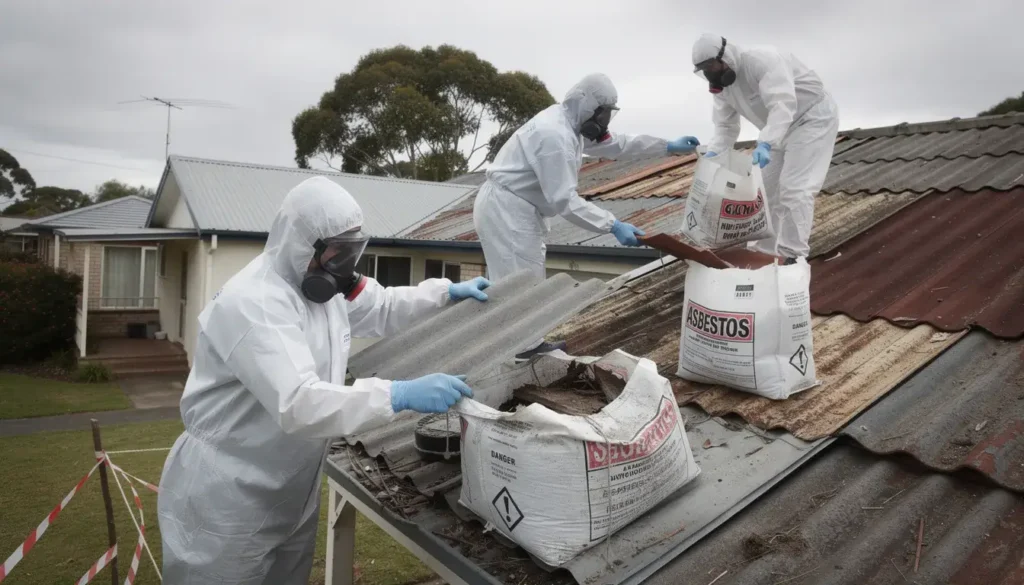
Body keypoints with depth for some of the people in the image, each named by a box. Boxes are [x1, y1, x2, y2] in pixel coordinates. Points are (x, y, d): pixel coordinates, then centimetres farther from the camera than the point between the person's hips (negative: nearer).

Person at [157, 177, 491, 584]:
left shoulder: (320, 282, 3)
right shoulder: (254, 302, -27)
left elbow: (380, 308, 19)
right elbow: (297, 404, -38)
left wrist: (447, 292, 6)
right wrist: (401, 395, -43)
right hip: (228, 498, -9)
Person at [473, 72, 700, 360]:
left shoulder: (570, 123, 9)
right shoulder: (555, 135, -24)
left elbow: (614, 144, 18)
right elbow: (564, 200, -27)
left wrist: (667, 147, 16)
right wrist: (613, 225, -27)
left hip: (516, 208, 11)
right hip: (506, 209, -11)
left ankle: (530, 343, 29)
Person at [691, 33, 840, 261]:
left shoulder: (761, 60, -30)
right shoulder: (722, 86, -3)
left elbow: (783, 105, -40)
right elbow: (725, 127, -1)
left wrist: (765, 143, -53)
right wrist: (711, 155, -20)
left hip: (814, 118, -9)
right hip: (783, 128, 9)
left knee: (793, 189, -17)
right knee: (766, 188, 10)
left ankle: (793, 257, -12)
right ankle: (764, 251, 20)